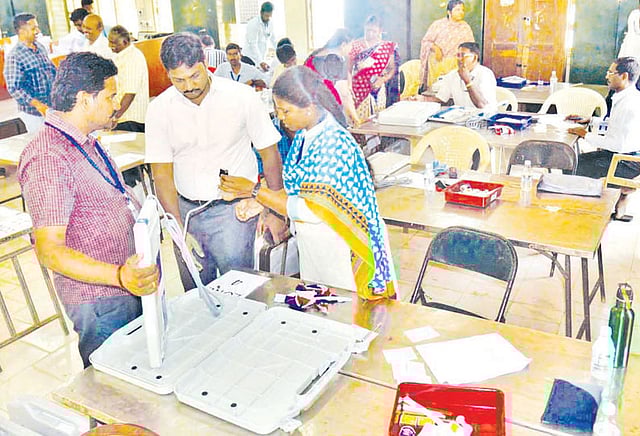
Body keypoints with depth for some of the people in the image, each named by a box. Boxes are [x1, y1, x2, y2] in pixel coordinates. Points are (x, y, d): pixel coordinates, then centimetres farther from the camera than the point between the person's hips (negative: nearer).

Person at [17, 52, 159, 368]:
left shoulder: (85, 143, 10)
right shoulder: (48, 158, -23)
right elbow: (49, 250, -29)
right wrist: (119, 276, -42)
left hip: (134, 287, 10)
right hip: (101, 300, -9)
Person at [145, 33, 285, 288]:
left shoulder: (242, 97, -8)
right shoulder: (159, 109, -3)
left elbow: (269, 154, -2)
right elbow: (162, 174, -2)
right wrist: (178, 228, -10)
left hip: (233, 209, -2)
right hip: (185, 208, 3)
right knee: (195, 293, 12)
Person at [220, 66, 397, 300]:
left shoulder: (335, 145, -25)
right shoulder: (303, 136, 2)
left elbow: (309, 211, -26)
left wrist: (254, 189, -22)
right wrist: (260, 200, -4)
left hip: (339, 249, -8)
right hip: (311, 246, 8)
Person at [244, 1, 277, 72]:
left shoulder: (270, 24, 5)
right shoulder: (253, 24, -16)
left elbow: (273, 40, 15)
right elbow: (253, 45, -23)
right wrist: (260, 61, -31)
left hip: (262, 59, 7)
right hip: (251, 59, -7)